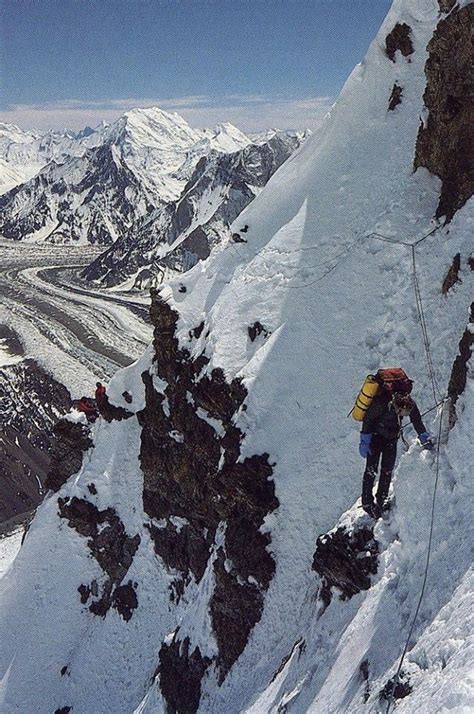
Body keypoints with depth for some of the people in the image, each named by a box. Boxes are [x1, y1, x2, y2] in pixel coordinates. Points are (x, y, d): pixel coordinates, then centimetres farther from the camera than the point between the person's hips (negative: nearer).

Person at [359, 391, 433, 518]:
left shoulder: (408, 403, -23)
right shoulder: (380, 403, -35)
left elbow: (416, 419, -7)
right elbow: (367, 419, -21)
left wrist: (424, 437, -10)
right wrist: (364, 441, -16)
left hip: (391, 437, 5)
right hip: (375, 436, -5)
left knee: (388, 470, 7)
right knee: (371, 470, -5)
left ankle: (381, 500, 22)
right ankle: (367, 503, 8)